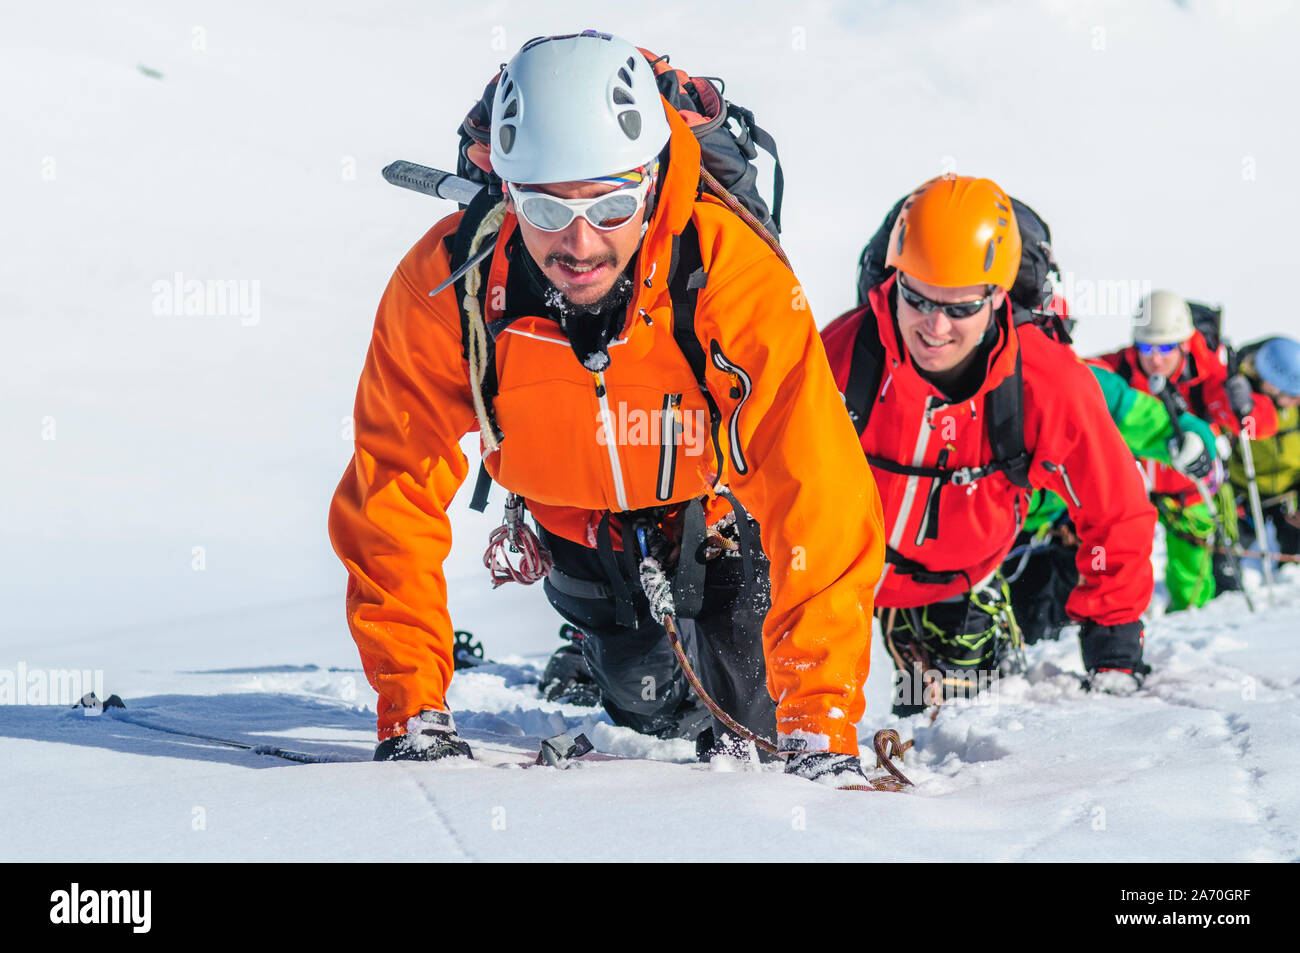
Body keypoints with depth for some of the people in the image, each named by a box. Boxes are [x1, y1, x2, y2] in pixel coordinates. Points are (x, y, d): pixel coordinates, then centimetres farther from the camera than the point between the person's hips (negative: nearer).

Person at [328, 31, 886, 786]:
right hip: (573, 518, 1)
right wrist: (412, 714, -29)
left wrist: (823, 732, -47)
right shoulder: (442, 288, -35)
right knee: (648, 703, 6)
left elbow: (819, 504, -42)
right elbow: (393, 499, -25)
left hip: (719, 499, -1)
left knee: (768, 712, 2)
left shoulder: (734, 276, -41)